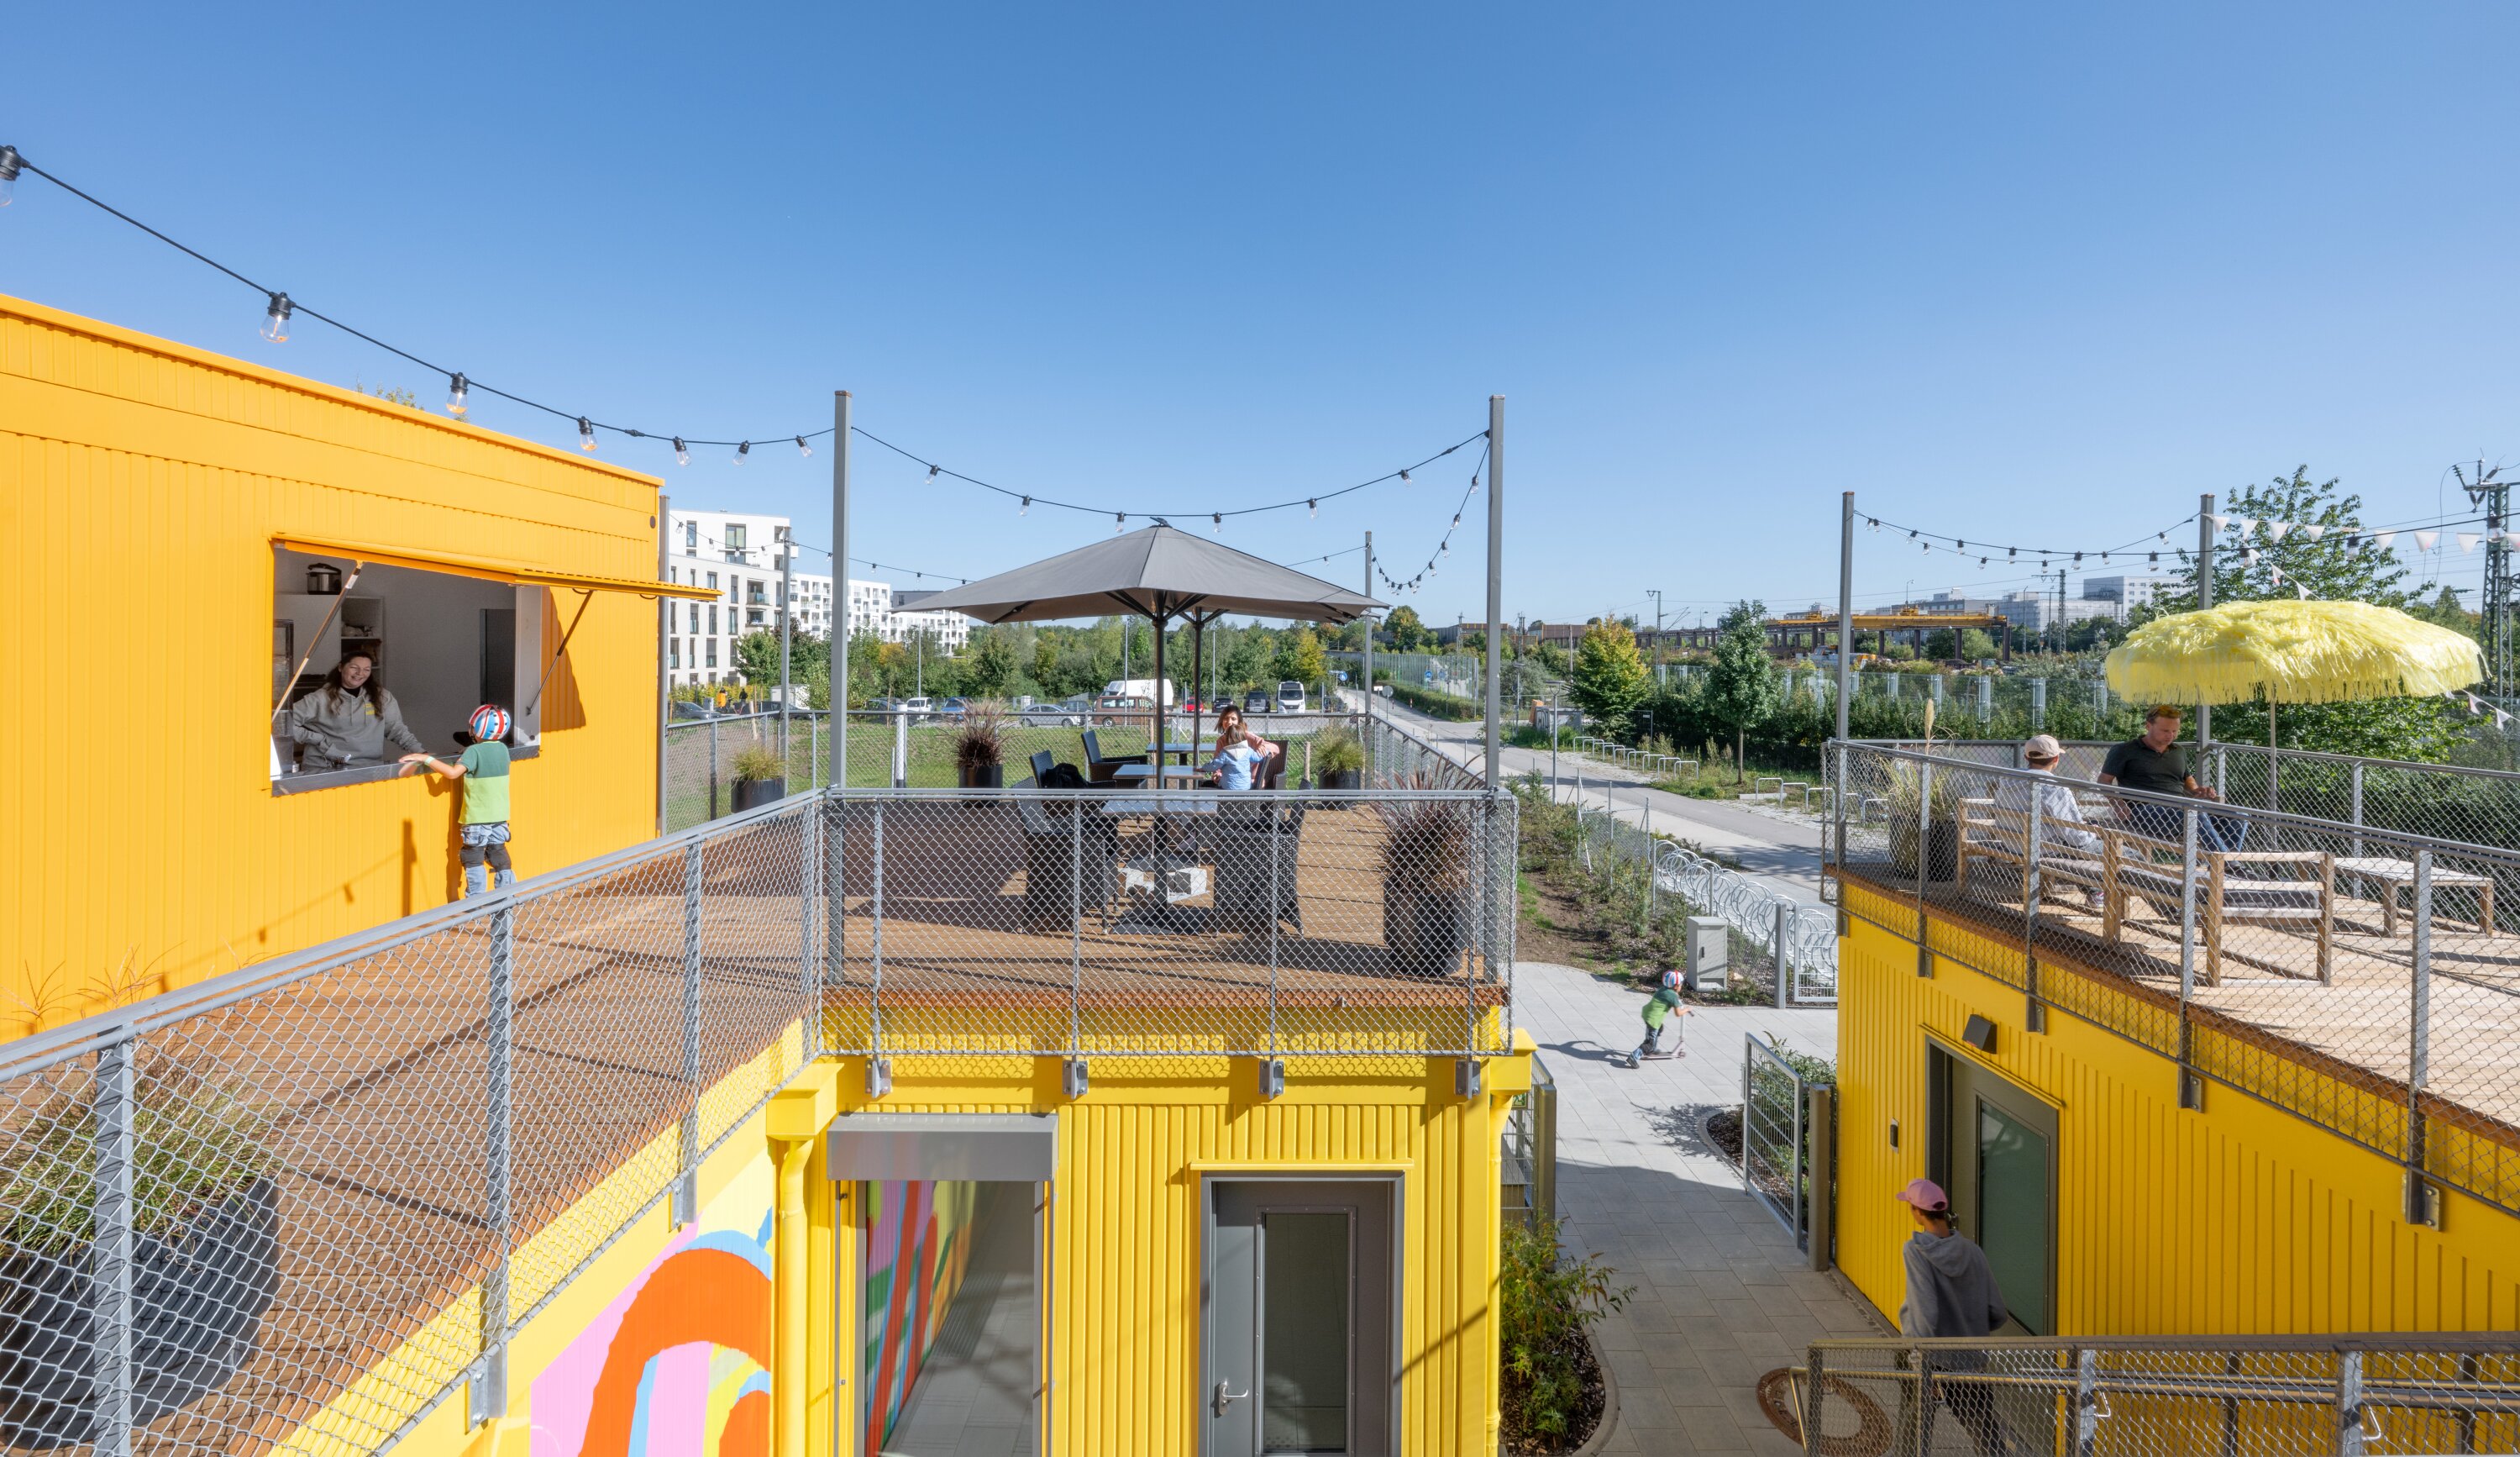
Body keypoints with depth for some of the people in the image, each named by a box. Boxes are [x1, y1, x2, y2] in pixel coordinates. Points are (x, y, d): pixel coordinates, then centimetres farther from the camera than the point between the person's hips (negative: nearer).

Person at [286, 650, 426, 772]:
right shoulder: (321, 699, 1)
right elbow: (286, 723, 3)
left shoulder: (382, 697, 8)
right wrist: (319, 741, -4)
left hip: (369, 768, 2)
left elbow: (397, 729, 9)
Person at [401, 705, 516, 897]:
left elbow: (453, 773, -27)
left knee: (473, 860, 3)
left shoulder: (474, 751, -15)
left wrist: (427, 758, -23)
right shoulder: (503, 749, 5)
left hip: (477, 817, -6)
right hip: (499, 816, 6)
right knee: (499, 855, 13)